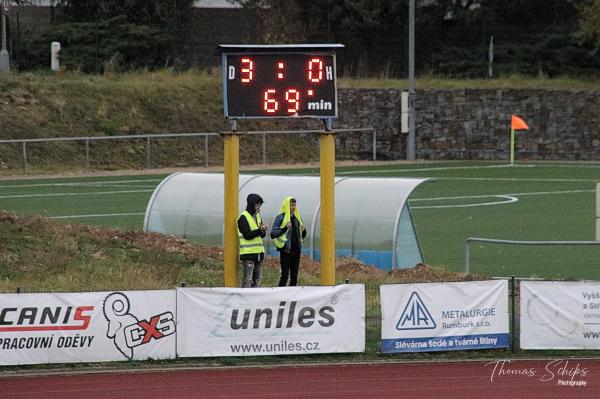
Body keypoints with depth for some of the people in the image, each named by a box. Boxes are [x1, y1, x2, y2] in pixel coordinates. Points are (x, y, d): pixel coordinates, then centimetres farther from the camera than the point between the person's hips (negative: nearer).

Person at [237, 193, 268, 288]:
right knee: (248, 279, -10)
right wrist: (260, 230, -23)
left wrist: (263, 231, -7)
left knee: (256, 279, 11)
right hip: (248, 253, -8)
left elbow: (261, 236, 15)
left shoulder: (258, 216, 15)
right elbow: (247, 235, -16)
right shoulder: (243, 217, -9)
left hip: (258, 252, 8)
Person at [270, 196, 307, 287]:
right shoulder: (280, 218, -4)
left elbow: (302, 236, 21)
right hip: (285, 250, -6)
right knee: (285, 275, -10)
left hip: (296, 250, 6)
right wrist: (284, 228, -23)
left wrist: (303, 231, -2)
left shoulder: (297, 218, 14)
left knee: (294, 276, 6)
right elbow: (273, 234, -11)